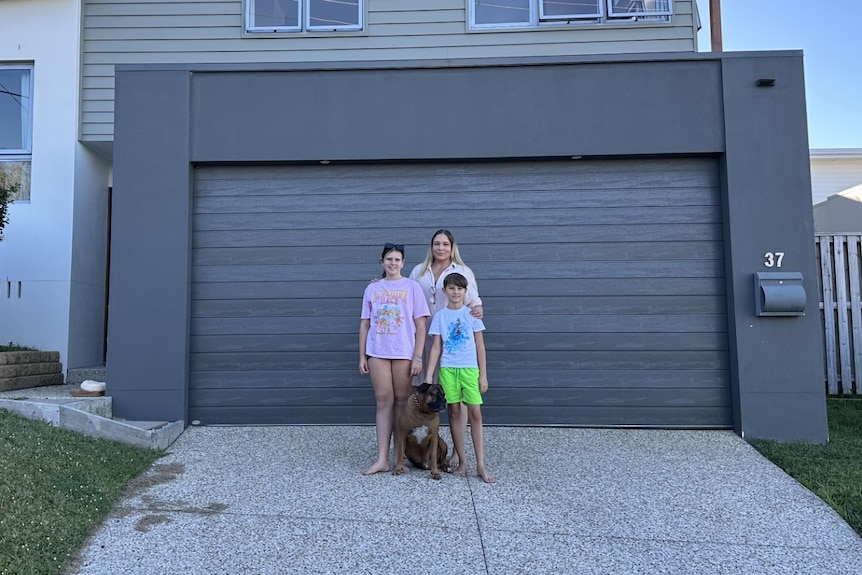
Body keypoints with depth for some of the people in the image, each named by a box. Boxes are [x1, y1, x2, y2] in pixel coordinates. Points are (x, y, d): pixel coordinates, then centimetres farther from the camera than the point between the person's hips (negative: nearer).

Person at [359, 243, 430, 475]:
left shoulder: (412, 287, 2)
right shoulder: (372, 288, 9)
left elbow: (420, 325, -1)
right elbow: (365, 324, 11)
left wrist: (418, 356, -7)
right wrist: (362, 356, 6)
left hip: (404, 353, -2)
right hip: (377, 353, 2)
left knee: (402, 402, 4)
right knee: (383, 402, 2)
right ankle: (382, 459, 6)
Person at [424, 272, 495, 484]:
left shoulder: (472, 314, 2)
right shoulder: (440, 316, 4)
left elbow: (480, 346, 3)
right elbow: (436, 348, 3)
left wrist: (483, 374, -1)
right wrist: (428, 376, -3)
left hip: (470, 368, -1)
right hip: (448, 369, 1)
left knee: (475, 413, -3)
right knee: (454, 413, 6)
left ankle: (480, 465, 3)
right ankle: (462, 460, 18)